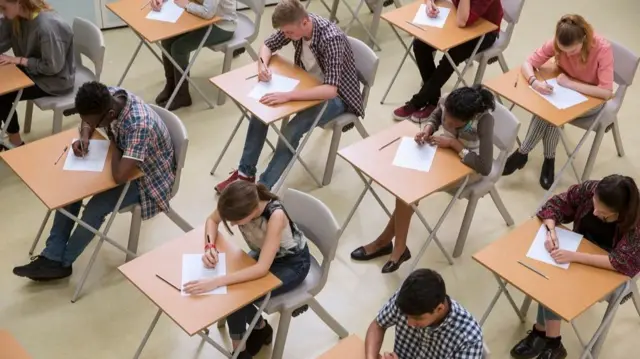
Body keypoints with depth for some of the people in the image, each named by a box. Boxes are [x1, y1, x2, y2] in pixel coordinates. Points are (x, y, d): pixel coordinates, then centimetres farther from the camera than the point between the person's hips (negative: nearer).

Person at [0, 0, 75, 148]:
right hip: (34, 69, 9)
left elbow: (53, 66, -25)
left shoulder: (47, 26, -33)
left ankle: (15, 143, 10)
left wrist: (20, 60, -21)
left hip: (55, 80, -9)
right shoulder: (16, 17, -6)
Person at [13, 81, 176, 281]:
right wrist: (84, 137, -16)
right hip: (125, 160, 8)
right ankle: (52, 256, 1)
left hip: (148, 177, -8)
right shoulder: (108, 98, -17)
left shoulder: (139, 125, -41)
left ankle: (62, 262, 2)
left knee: (96, 208, -21)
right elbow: (88, 122, 7)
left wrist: (114, 146, -26)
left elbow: (120, 177, -44)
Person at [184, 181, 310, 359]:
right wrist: (209, 247, -23)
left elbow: (262, 269, -40)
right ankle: (260, 327, 12)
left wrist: (216, 282, -46)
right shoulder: (238, 202, -25)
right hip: (263, 252, 6)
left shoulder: (275, 215, -40)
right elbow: (212, 220, -3)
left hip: (293, 263, -6)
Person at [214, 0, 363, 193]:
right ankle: (245, 173, 2)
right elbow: (268, 45, 5)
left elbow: (330, 89, -42)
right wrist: (263, 64, -18)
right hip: (308, 84, 7)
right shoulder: (295, 25, -13)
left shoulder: (331, 39, -34)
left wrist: (287, 95, -48)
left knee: (291, 132, -27)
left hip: (336, 96, -7)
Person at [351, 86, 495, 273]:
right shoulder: (447, 102, -20)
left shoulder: (484, 120, -34)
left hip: (469, 165, -5)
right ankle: (399, 247, -9)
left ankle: (385, 241, -4)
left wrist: (454, 143, -31)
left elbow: (485, 167, -33)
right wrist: (427, 130, -17)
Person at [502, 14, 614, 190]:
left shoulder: (603, 49, -31)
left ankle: (522, 153, -11)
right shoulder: (556, 43, -20)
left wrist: (570, 83, -33)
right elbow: (528, 64, -14)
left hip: (591, 98, -4)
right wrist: (534, 81, -36)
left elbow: (607, 92, -33)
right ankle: (549, 159, -11)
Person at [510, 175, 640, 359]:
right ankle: (550, 340, -15)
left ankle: (543, 332, -10)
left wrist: (574, 256, -42)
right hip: (583, 249, 5)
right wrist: (551, 231, -26)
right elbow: (556, 204, -6)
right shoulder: (589, 189, -18)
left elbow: (623, 262, -37)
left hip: (611, 272, -5)